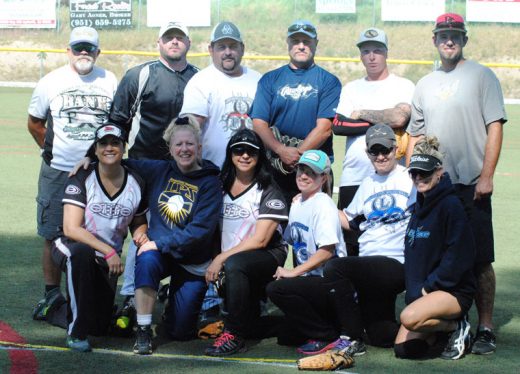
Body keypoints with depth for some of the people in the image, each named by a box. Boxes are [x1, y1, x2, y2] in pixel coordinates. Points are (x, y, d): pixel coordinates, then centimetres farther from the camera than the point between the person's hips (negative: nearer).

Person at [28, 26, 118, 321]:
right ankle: (53, 294, 12)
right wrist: (50, 149, 8)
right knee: (53, 236, 2)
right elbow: (35, 122, 13)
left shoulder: (110, 82, 5)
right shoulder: (51, 82, 3)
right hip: (58, 172, 0)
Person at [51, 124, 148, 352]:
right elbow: (71, 228, -21)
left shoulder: (135, 183, 0)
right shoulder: (81, 179, -13)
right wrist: (109, 251, -27)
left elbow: (138, 222, 15)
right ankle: (76, 331, -29)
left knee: (100, 327, -4)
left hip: (106, 261, 4)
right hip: (71, 249, -4)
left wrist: (141, 233, -10)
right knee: (81, 251, -42)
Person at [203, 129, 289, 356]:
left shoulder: (268, 192, -5)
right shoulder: (222, 188, 11)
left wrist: (222, 258, -17)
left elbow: (260, 240, -13)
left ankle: (234, 334, -26)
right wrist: (214, 262, -3)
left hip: (268, 255, -6)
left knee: (234, 264, -37)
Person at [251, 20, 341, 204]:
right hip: (275, 169, 2)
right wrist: (281, 150, -14)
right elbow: (259, 122, 3)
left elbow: (325, 127, -5)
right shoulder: (270, 79, 12)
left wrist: (298, 154, -14)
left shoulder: (328, 81, 5)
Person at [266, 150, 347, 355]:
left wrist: (293, 272, -21)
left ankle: (326, 335, -14)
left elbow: (327, 250, -22)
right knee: (286, 337, 8)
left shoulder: (324, 205, -14)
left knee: (276, 288, -27)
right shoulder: (297, 204, 12)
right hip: (310, 280, 9)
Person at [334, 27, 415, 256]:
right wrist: (382, 122, -4)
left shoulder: (404, 86, 7)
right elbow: (339, 125, 2)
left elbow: (399, 117, -13)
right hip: (353, 179, 3)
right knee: (350, 243, 0)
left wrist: (361, 114, -1)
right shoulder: (351, 89, 18)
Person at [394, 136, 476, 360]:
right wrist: (414, 290, -1)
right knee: (403, 349, -6)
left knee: (410, 317, -33)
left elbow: (458, 257, -17)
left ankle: (457, 327, -5)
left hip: (454, 291, -8)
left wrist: (428, 287, -15)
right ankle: (443, 325, 18)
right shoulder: (418, 207, 12)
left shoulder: (450, 205, -12)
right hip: (421, 291, 8)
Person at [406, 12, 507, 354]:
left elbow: (495, 127, -6)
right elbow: (415, 135, 19)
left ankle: (485, 329, 2)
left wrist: (486, 176, -13)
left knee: (480, 261, -4)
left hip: (471, 185, -5)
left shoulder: (481, 76, 1)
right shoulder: (425, 85, 17)